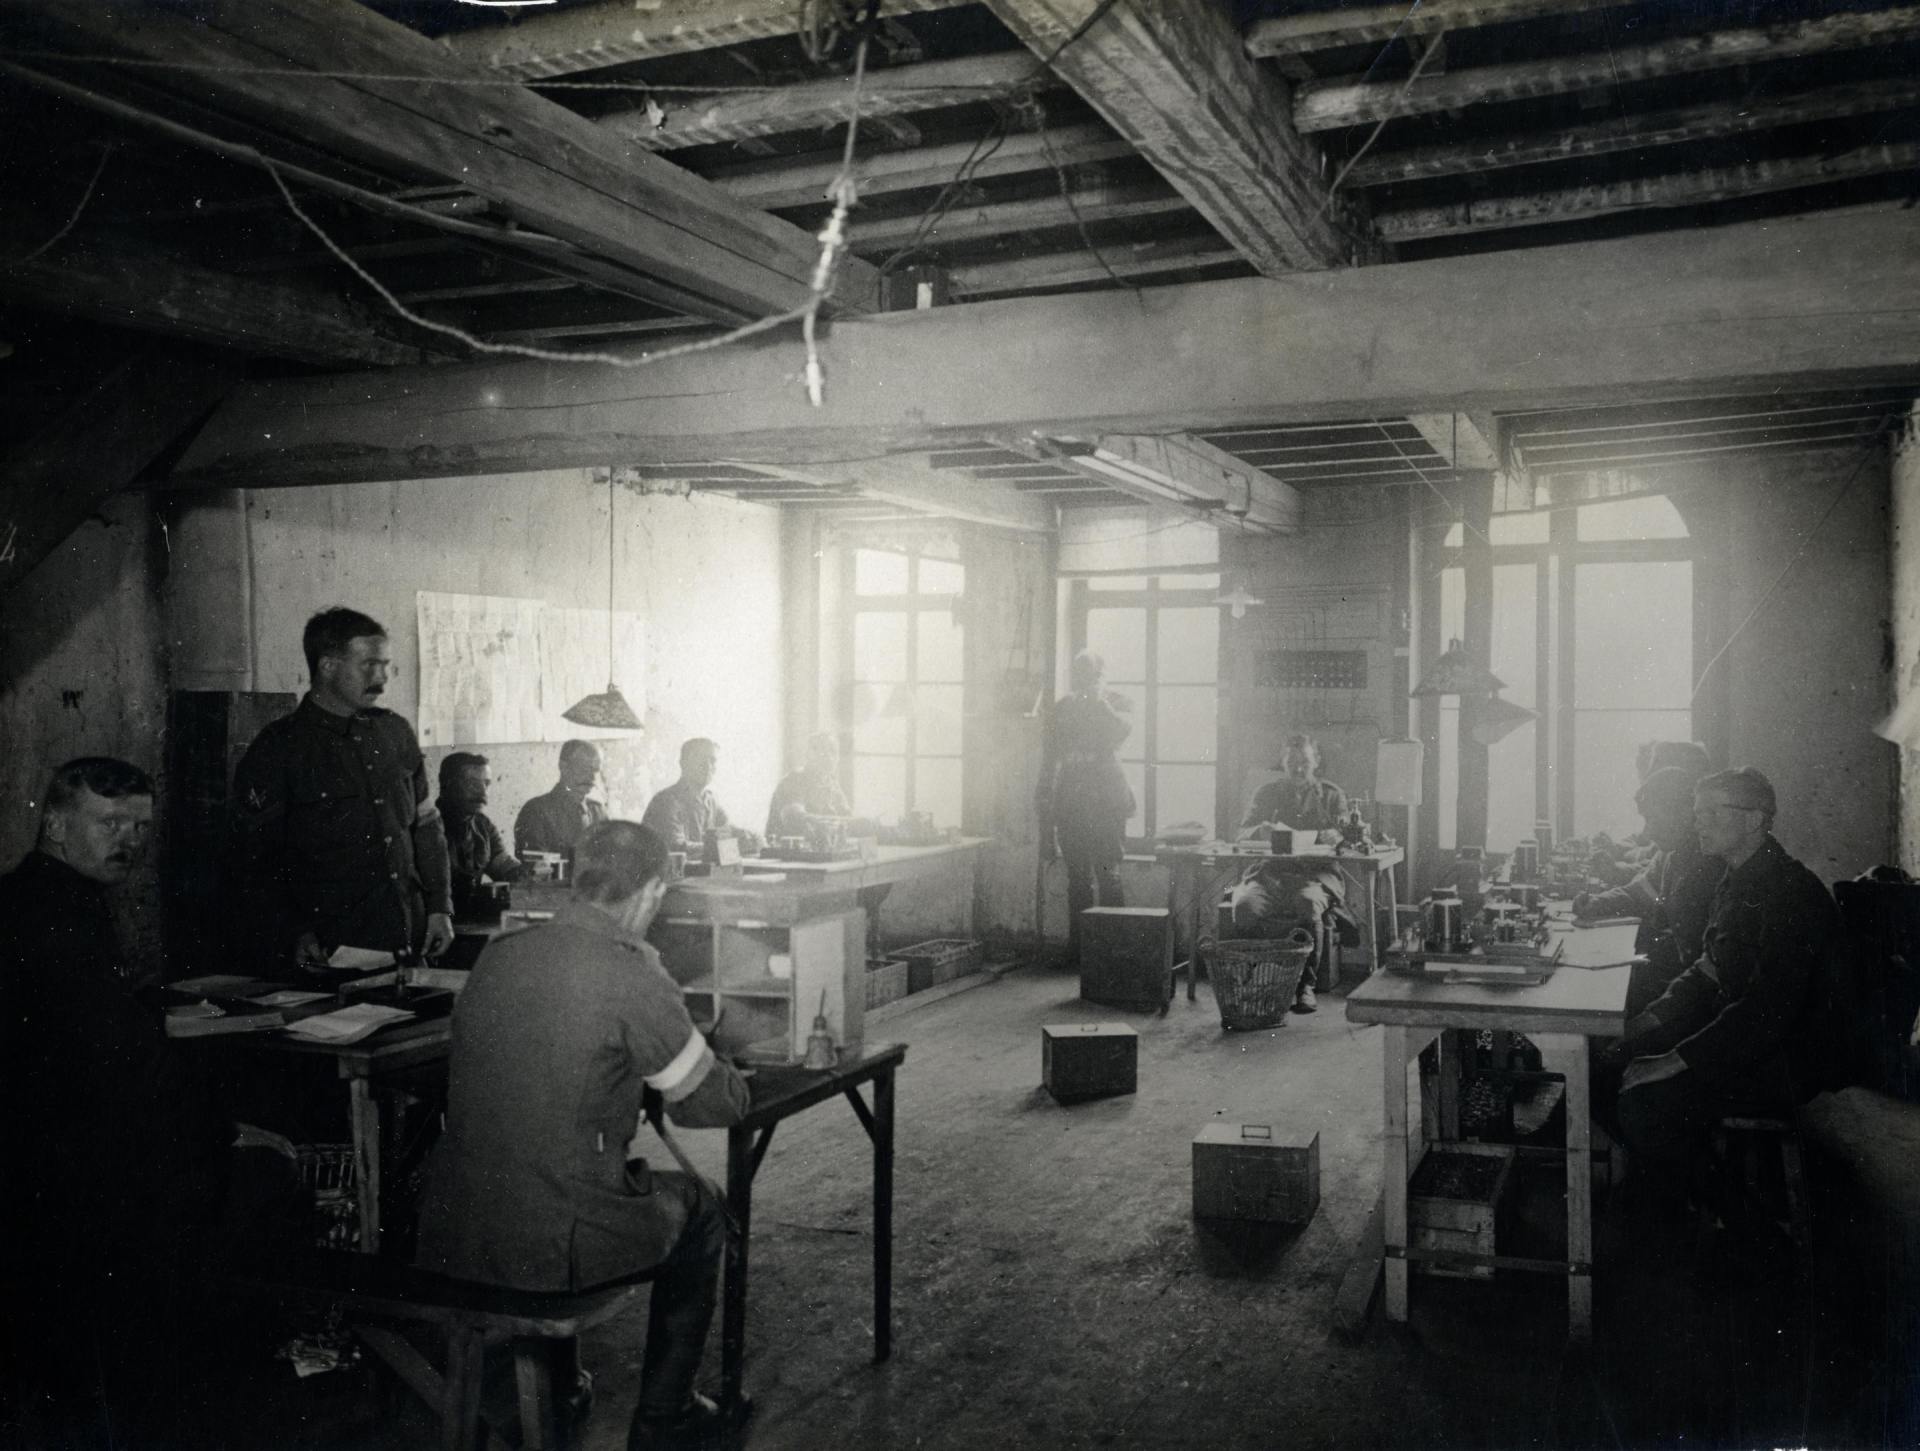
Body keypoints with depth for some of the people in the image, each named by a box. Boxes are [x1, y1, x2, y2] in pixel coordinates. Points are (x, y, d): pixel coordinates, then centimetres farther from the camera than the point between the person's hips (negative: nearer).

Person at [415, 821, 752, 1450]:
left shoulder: (497, 954, 4)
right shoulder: (633, 978, -16)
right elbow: (716, 1105, -5)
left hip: (449, 1233, 7)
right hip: (552, 1246, -6)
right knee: (699, 1206, 21)